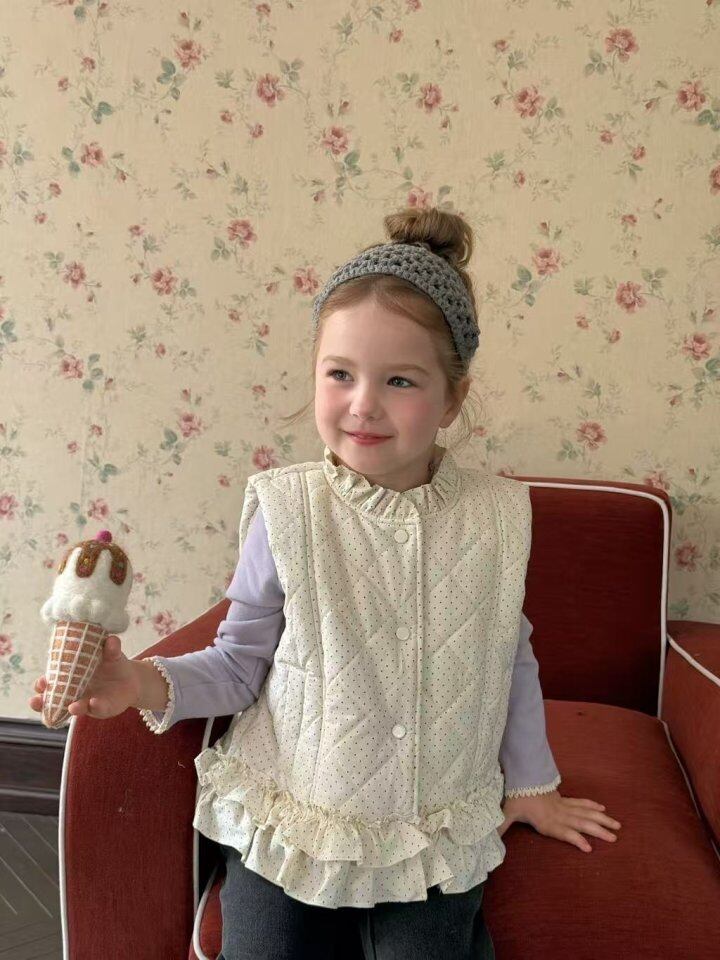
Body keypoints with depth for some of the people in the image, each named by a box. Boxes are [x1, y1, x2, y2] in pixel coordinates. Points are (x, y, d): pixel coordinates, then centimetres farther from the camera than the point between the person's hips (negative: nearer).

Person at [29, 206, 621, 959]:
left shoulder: (499, 515, -9)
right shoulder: (286, 509, -15)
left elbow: (512, 662, 5)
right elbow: (240, 663, -6)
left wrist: (529, 784, 14)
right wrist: (150, 683, -23)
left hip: (437, 835, 1)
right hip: (292, 820, -1)